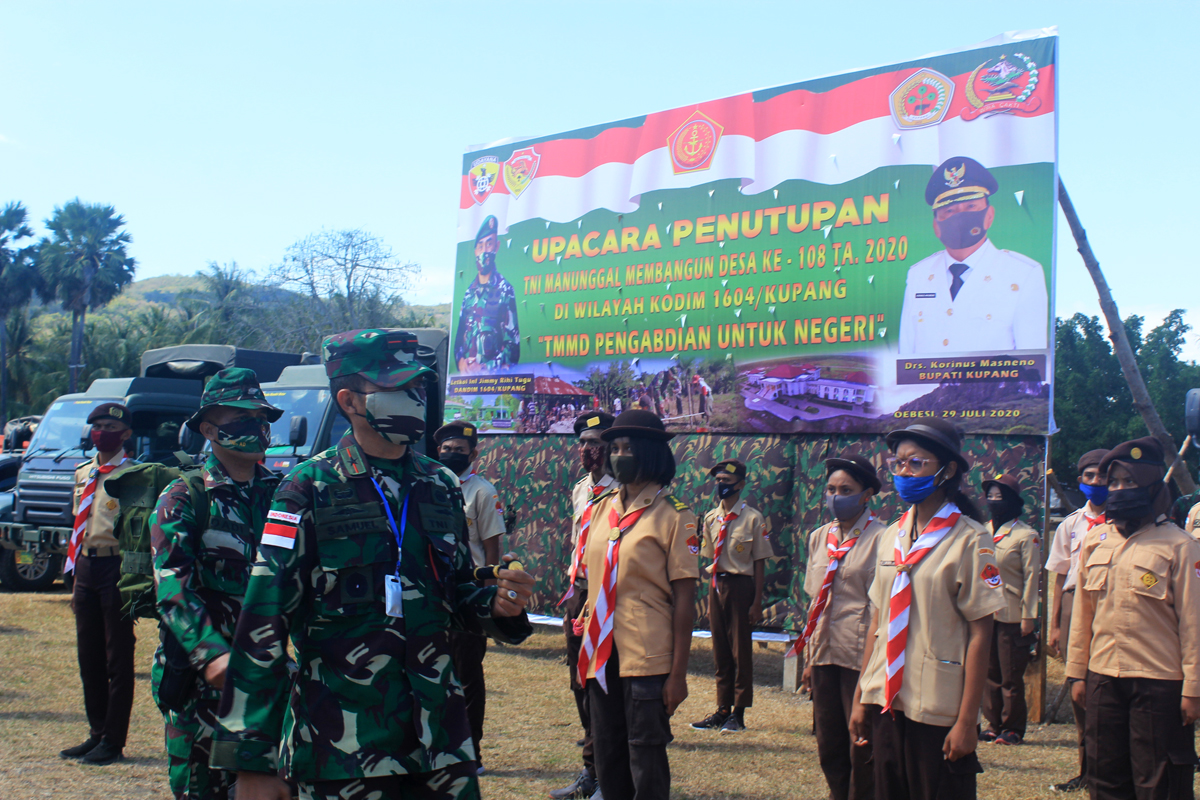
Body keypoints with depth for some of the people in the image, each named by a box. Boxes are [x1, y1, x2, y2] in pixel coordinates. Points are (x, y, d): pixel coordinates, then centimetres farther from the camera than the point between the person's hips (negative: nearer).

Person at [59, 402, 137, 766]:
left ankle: (113, 742, 6)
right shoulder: (83, 474, 14)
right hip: (85, 567, 7)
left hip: (116, 567, -7)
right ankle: (97, 733, 23)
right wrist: (76, 582, 18)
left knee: (118, 659, 0)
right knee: (89, 657, 12)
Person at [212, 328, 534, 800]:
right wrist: (252, 760, -13)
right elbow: (263, 626, -10)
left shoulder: (441, 486, 9)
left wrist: (496, 605, -4)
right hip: (341, 741, -4)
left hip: (438, 730, 5)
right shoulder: (310, 490, -7)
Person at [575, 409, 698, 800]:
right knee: (607, 757, 12)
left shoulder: (674, 516, -6)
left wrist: (678, 672, -11)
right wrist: (586, 652, 13)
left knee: (646, 760, 0)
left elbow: (685, 598, -8)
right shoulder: (603, 508, 10)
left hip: (647, 660, -5)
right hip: (601, 657, 5)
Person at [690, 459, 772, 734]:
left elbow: (760, 562, -6)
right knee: (720, 650, 12)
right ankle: (722, 709, 22)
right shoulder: (711, 518, 8)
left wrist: (757, 602, -9)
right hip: (716, 584, 6)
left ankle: (739, 713, 11)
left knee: (741, 649, 2)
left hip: (740, 585, -5)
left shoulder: (753, 519, -7)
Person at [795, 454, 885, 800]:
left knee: (862, 749, 1)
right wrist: (809, 658, 15)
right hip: (825, 655, 6)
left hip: (861, 657, -6)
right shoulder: (820, 538, 11)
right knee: (829, 746, 11)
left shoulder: (880, 538, -8)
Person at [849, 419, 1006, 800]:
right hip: (887, 704, 6)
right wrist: (861, 697, 11)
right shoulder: (892, 537, 9)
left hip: (939, 712, -6)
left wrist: (967, 720, -12)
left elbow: (980, 634, -10)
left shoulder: (969, 540, -9)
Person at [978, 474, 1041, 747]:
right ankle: (994, 724, 17)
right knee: (990, 673, 9)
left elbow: (1031, 577, -7)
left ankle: (1013, 729, 10)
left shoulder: (1026, 536, -5)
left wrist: (1028, 616, -12)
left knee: (1011, 677, 0)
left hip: (1011, 616, -5)